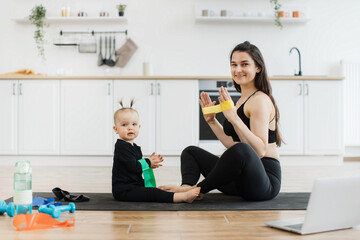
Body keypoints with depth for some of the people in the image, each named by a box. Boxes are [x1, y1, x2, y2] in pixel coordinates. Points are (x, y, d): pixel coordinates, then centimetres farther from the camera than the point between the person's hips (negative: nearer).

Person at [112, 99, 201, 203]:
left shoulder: (135, 147, 17)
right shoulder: (121, 147, -16)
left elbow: (139, 165, 22)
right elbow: (133, 166, -24)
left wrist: (150, 161, 3)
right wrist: (148, 163, -6)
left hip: (135, 185, 12)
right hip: (123, 190, -12)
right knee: (153, 193, -23)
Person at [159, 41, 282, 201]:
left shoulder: (260, 100, -11)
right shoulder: (243, 99, 17)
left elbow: (260, 150, -22)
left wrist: (233, 117, -27)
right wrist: (212, 120, 10)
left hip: (266, 180, -10)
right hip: (243, 179, 10)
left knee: (241, 151, -43)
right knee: (190, 152, 17)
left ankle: (198, 189, -19)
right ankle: (187, 187, -17)